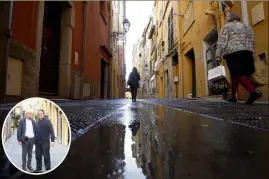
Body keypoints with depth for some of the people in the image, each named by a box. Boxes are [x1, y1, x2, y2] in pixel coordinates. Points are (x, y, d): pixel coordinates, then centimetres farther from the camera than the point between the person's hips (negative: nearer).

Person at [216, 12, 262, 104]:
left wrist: (218, 55, -8)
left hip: (232, 52, -6)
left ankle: (253, 91, -30)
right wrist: (252, 55, 24)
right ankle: (233, 96, 17)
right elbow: (252, 42, 22)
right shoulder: (247, 27, 25)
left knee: (237, 74, -12)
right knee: (235, 74, 11)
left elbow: (222, 42, -4)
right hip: (246, 52, 6)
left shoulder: (227, 26, 9)